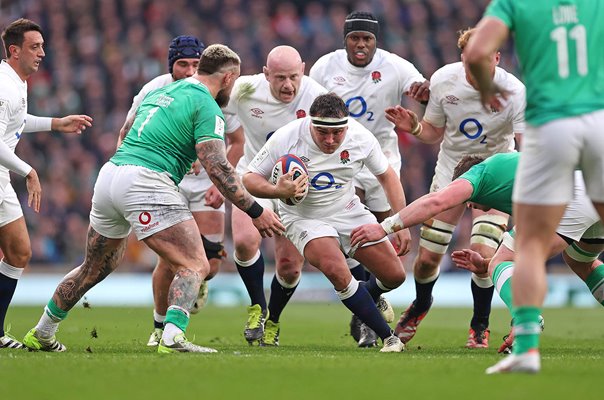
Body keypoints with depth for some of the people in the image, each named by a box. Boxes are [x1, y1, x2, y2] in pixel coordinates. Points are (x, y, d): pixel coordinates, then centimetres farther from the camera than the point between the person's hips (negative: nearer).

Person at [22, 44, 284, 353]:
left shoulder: (160, 92, 24)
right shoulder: (207, 106, -2)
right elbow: (217, 168, -11)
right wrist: (256, 212, -8)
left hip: (109, 174, 8)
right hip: (146, 182, -8)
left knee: (94, 269, 25)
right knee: (195, 266, -9)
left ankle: (41, 334, 36)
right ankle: (173, 336, -30)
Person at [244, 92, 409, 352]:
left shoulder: (361, 138, -14)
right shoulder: (286, 139, -23)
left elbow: (386, 175, 3)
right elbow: (250, 179, -15)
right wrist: (278, 192, -36)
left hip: (349, 212, 4)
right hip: (304, 217, -4)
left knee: (395, 275, 0)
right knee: (337, 271, -32)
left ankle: (370, 296, 41)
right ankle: (388, 337, -19)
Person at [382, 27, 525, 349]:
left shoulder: (514, 91, -23)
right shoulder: (443, 81, -14)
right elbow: (434, 132, 1)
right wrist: (413, 128, -19)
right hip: (451, 170, 2)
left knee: (483, 254, -21)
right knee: (427, 258, 3)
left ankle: (480, 326, 7)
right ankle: (420, 305, 40)